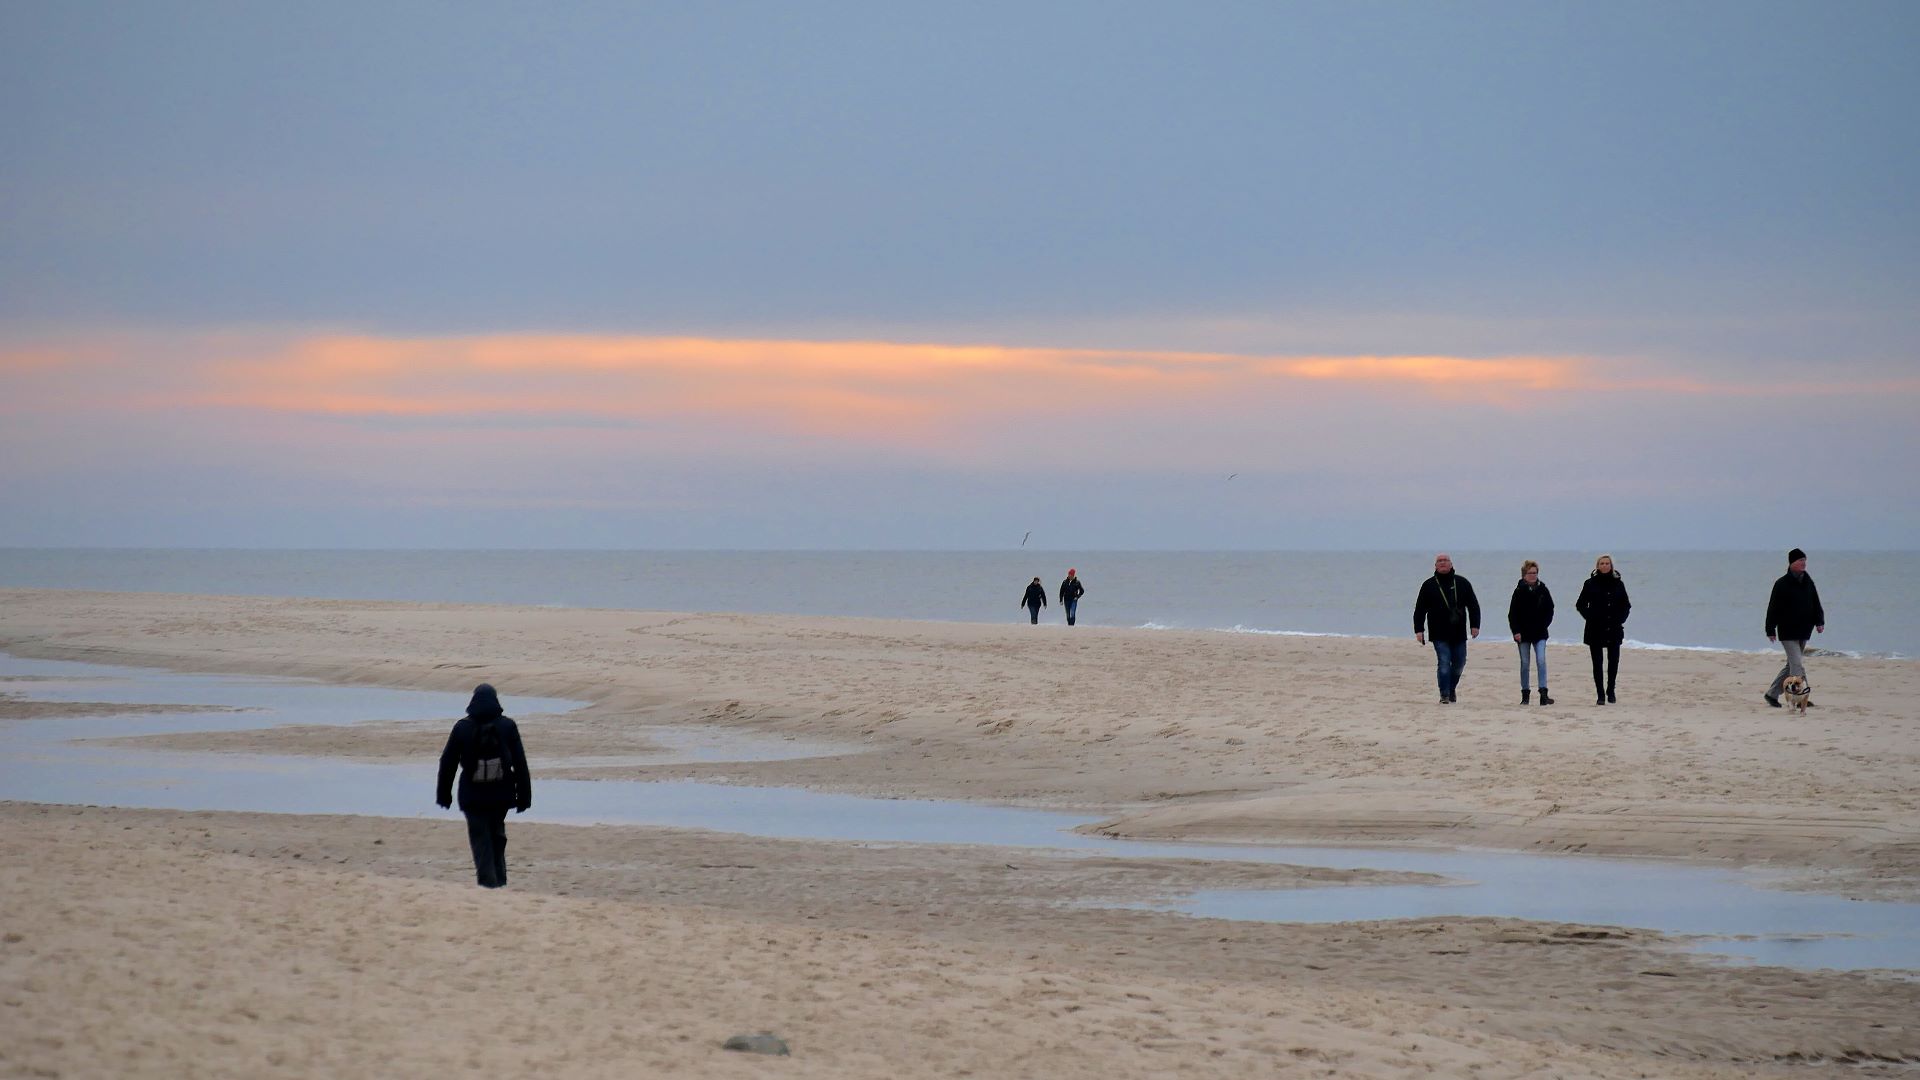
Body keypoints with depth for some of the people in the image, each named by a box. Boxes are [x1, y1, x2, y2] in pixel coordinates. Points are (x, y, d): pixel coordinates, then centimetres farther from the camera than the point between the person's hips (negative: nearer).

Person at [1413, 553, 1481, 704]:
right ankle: (1444, 695, -5)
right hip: (1440, 635, -3)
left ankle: (1452, 690, 32)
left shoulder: (1462, 583, 8)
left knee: (1459, 663, 9)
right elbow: (1420, 610, 4)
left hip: (1459, 633, 3)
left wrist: (1475, 625, 0)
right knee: (1443, 664, -11)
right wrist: (1419, 630, -4)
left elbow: (1473, 606, 9)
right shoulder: (1428, 586, 4)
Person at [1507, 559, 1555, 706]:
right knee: (1525, 663, 6)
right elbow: (1512, 613, -3)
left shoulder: (1542, 590, 4)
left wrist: (1544, 625, 0)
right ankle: (1525, 695, 14)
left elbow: (1549, 610, 12)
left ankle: (1543, 694, -16)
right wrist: (1516, 631, -10)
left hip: (1539, 633, 1)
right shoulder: (1519, 591, -2)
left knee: (1541, 660, -13)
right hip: (1523, 633, -1)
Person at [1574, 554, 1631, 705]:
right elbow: (1580, 605, 7)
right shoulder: (1591, 584, 2)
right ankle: (1600, 695, 5)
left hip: (1614, 629, 1)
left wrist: (1621, 619, 1)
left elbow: (1626, 605, 15)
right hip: (1595, 630, -1)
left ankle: (1610, 690, 17)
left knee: (1614, 661, -2)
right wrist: (1590, 617, -4)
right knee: (1597, 663, 0)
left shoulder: (1618, 584, 7)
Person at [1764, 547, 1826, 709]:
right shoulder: (1782, 584, -8)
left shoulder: (1808, 583, 10)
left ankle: (1772, 694, 24)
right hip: (1788, 632, -7)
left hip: (1803, 632, 7)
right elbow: (1773, 607, -7)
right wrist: (1771, 630, -10)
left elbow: (1816, 604, 15)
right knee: (1798, 665, -13)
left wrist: (1819, 622, -1)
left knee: (1791, 665, 13)